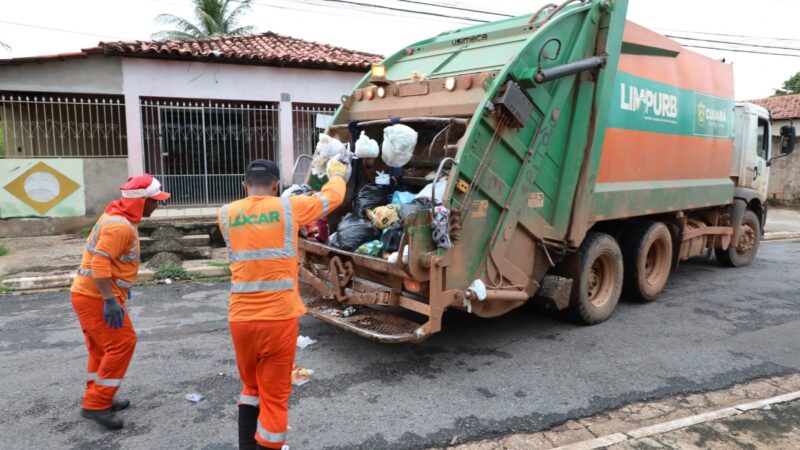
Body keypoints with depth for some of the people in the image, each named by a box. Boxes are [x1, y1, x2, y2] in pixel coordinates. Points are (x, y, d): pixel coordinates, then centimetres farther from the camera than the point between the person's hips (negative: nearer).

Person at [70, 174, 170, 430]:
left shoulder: (121, 219, 12)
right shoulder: (120, 226, -21)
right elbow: (100, 263, -28)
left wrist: (122, 288, 25)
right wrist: (110, 300, -30)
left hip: (89, 294, 10)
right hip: (96, 296, -10)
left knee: (102, 348, 18)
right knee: (122, 343, -8)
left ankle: (97, 400, 29)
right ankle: (95, 405, -2)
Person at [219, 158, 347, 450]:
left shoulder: (226, 214, 5)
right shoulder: (289, 208, -2)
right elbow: (333, 196, 13)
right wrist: (337, 174, 34)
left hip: (240, 318, 4)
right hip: (279, 318, -3)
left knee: (251, 386, 24)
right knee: (275, 396, 8)